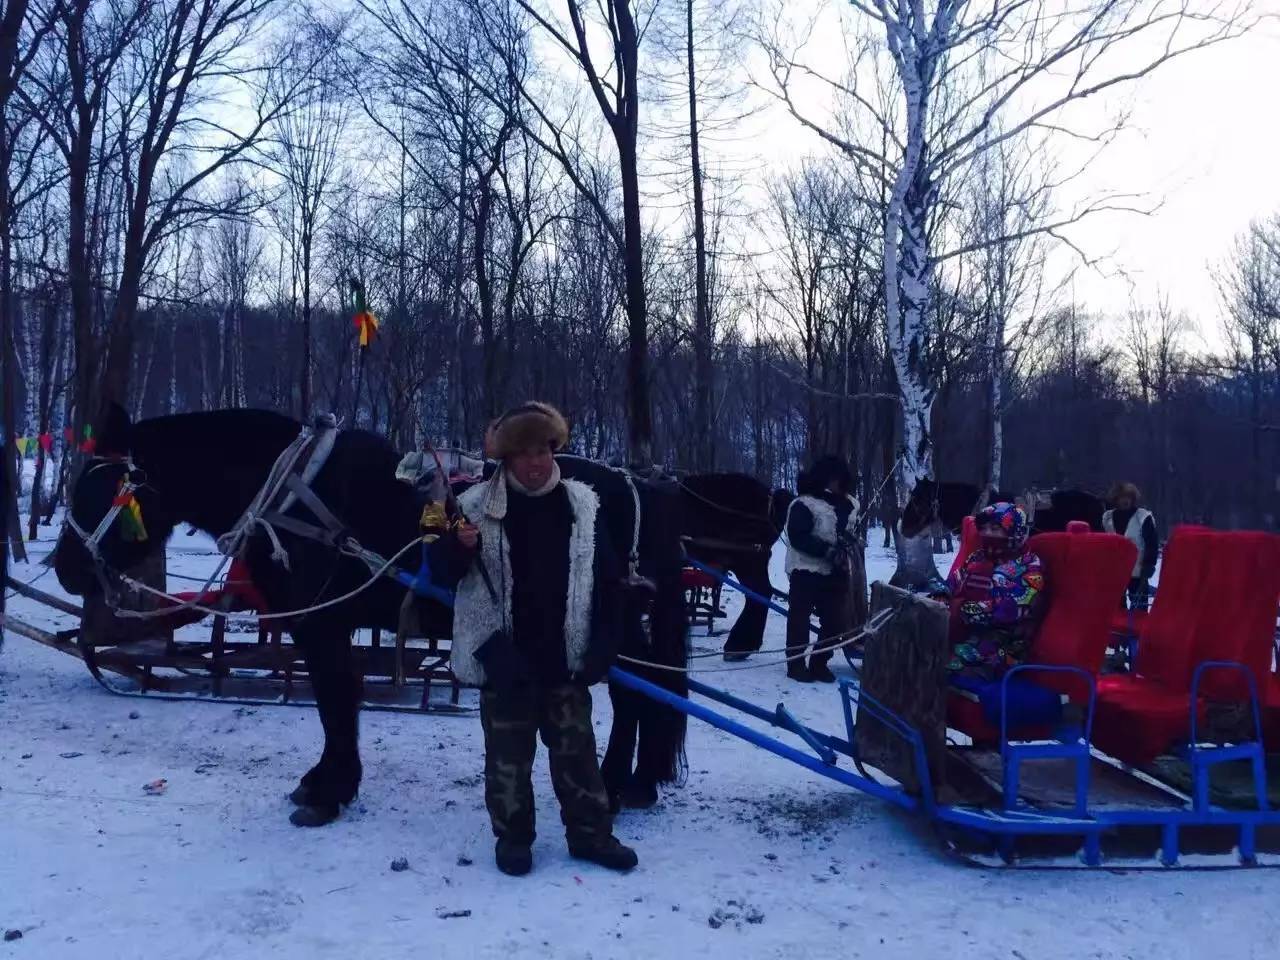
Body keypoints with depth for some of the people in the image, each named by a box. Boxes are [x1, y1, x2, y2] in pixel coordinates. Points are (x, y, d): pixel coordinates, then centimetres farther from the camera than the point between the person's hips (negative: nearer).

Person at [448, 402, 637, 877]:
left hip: (565, 656, 2)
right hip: (505, 657, -1)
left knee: (576, 748, 13)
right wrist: (458, 547, -24)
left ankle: (590, 833, 25)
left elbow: (608, 581, 3)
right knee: (508, 752, 11)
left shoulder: (582, 506, -2)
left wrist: (602, 645, -2)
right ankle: (512, 837, 26)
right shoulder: (478, 507, -8)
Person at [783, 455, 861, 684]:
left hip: (835, 573, 6)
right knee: (800, 617, 1)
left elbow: (851, 534, 24)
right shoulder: (804, 504, -10)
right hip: (807, 571, -6)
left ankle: (819, 663, 20)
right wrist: (828, 550, -22)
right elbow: (798, 537, -17)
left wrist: (852, 544, 1)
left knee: (834, 620, 7)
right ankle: (796, 663, 11)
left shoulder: (847, 505, 11)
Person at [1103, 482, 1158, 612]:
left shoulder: (1144, 517, -9)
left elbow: (1152, 544, -8)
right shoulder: (1107, 518, 3)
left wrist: (1148, 567, -11)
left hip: (1137, 572, -4)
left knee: (1138, 608, 1)